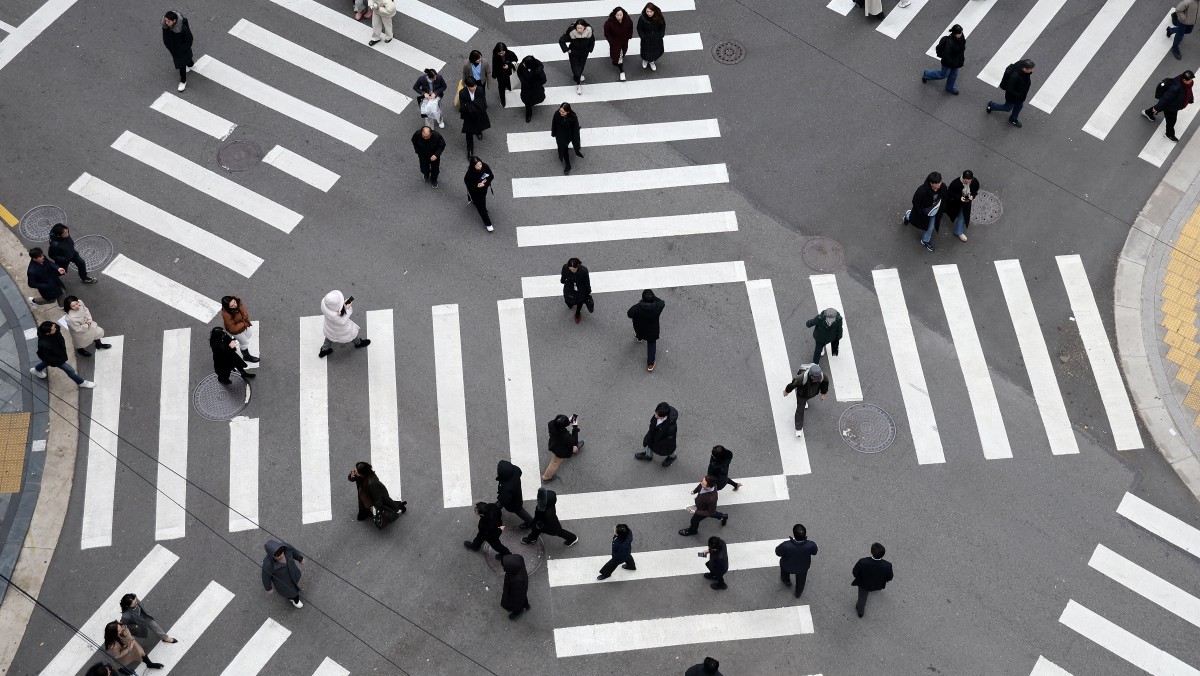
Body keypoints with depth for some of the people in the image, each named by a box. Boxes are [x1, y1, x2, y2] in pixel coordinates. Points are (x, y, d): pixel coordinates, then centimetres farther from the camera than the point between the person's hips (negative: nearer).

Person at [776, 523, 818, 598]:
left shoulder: (785, 546, -43)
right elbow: (814, 553, -14)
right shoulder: (811, 545, -38)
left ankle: (786, 581, 64)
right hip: (803, 567, 1)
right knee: (801, 577, 36)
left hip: (788, 567, -1)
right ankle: (798, 592, 63)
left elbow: (778, 553, -20)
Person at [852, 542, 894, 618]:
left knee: (862, 597, 30)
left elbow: (855, 573, -23)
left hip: (863, 584, -2)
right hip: (878, 585, 2)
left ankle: (860, 612, 56)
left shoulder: (862, 562, -42)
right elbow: (889, 578, -16)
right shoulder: (887, 566, -37)